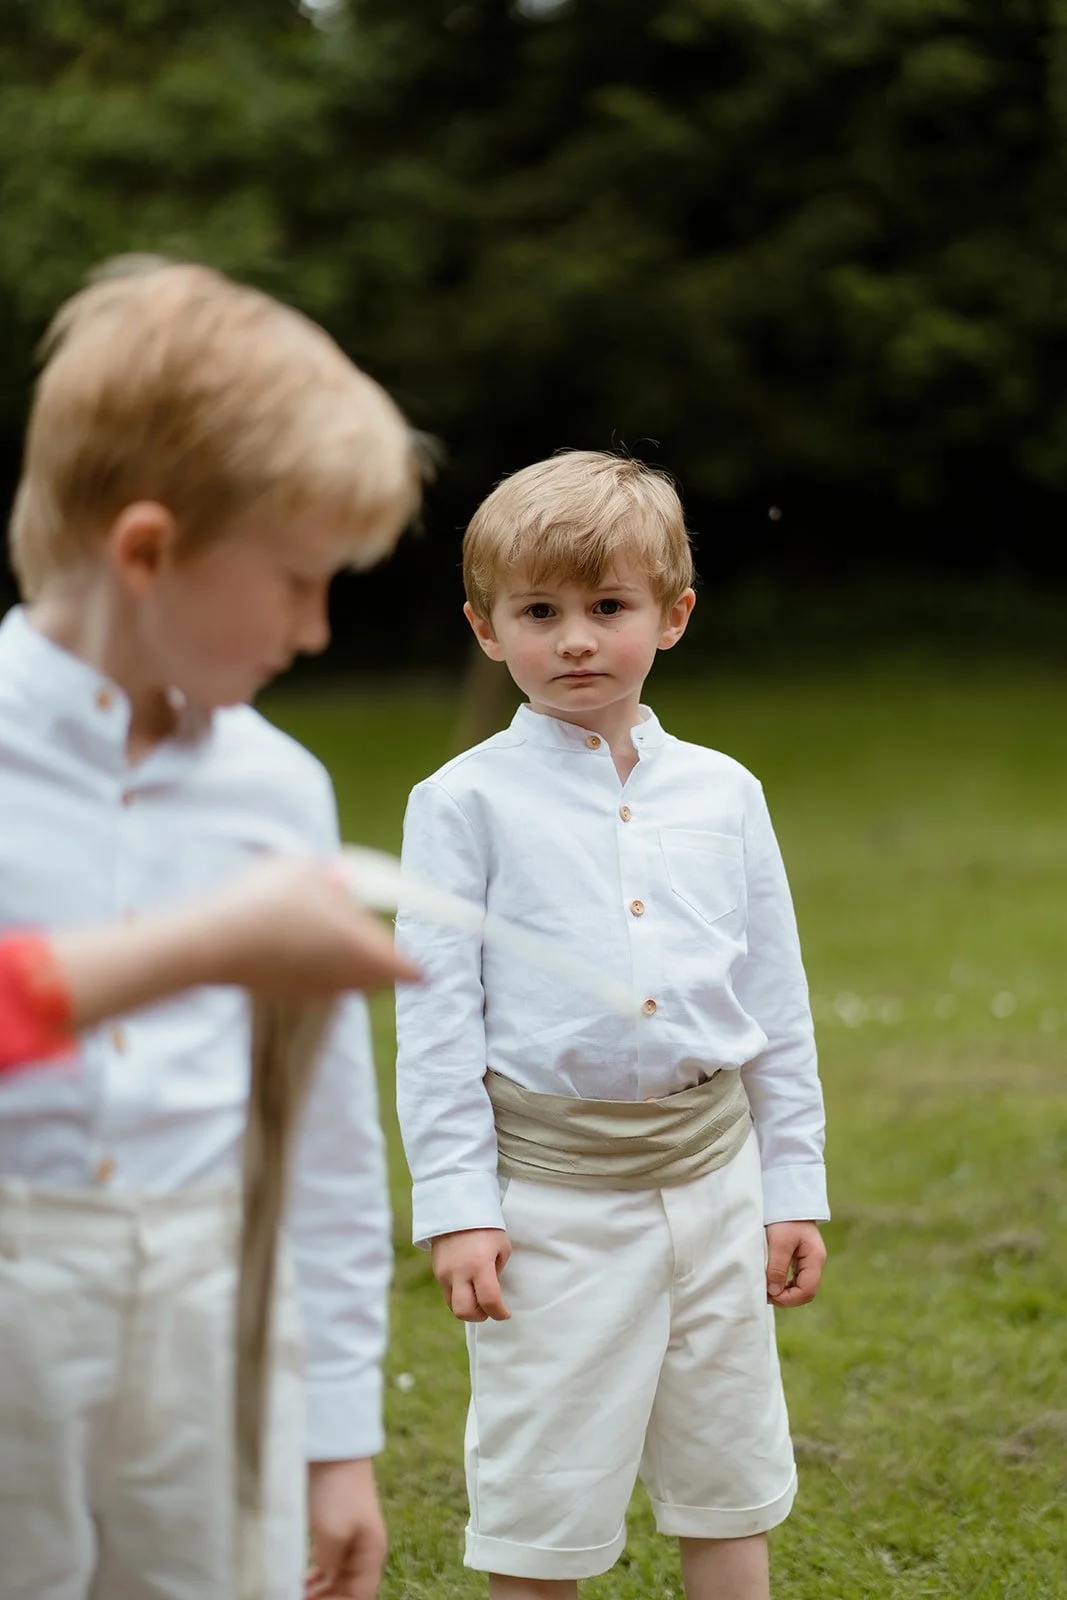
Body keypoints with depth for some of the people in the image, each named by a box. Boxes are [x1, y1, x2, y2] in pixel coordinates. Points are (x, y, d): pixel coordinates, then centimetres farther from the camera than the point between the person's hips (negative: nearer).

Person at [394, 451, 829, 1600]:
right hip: (551, 1190, -3)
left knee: (728, 1480, 13)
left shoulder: (724, 794, 7)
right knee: (543, 1494, 4)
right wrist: (455, 1205, -10)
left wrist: (792, 1190, 9)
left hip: (713, 1172, 4)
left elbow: (776, 1002, 11)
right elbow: (435, 1019, -4)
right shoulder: (464, 803, -3)